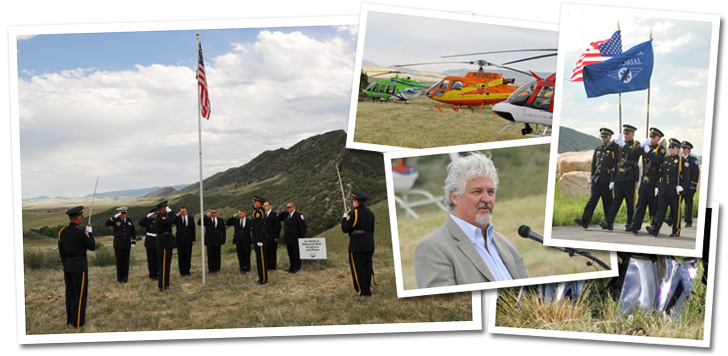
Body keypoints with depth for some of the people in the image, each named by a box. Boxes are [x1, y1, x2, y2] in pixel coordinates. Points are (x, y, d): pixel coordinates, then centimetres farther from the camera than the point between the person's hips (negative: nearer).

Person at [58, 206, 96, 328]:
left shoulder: (62, 232, 5)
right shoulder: (80, 232, -18)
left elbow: (62, 253, 11)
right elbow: (92, 247, -8)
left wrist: (66, 268, 21)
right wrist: (90, 233, 6)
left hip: (67, 266, 7)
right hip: (80, 266, -7)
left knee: (70, 293, 16)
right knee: (80, 294, 2)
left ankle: (70, 318, 25)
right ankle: (78, 322, 6)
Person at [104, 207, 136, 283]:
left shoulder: (129, 220, 5)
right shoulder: (116, 220, -1)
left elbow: (133, 231, 10)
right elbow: (107, 224, -17)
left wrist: (134, 242, 5)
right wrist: (114, 217, -24)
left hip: (127, 245, 2)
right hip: (118, 245, -2)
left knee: (126, 261, 5)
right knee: (119, 262, 0)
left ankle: (125, 277, 15)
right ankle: (119, 278, 9)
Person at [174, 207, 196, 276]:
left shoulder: (191, 219, 8)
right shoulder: (177, 218, 3)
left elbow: (193, 230, 9)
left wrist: (193, 240, 6)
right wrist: (178, 214, -17)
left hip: (188, 240, 1)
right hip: (180, 240, -1)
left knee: (188, 256, 3)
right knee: (181, 256, 1)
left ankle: (187, 271, 12)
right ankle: (182, 271, 8)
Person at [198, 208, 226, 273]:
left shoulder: (220, 220, 7)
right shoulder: (206, 220, 4)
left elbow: (223, 231, 8)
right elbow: (199, 223, -15)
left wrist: (223, 241, 3)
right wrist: (206, 215, -16)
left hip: (217, 242, 1)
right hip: (209, 242, -1)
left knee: (217, 256, 5)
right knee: (210, 256, -1)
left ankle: (217, 268, 14)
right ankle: (211, 269, 7)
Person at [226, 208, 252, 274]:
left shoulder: (249, 221, 0)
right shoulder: (236, 220, 7)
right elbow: (227, 223, 5)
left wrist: (252, 242, -1)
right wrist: (233, 217, -6)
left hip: (246, 242, -2)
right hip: (238, 242, 2)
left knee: (246, 256, 1)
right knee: (240, 256, 5)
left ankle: (247, 269, 10)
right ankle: (242, 268, 13)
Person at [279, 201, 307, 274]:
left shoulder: (299, 215, -15)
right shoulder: (286, 214, 5)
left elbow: (303, 227, -14)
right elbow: (279, 219, 17)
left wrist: (301, 238, -12)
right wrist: (282, 212, 0)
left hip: (295, 240, -6)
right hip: (288, 239, 6)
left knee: (296, 253, 5)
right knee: (290, 254, 14)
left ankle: (297, 268, 18)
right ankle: (292, 267, 27)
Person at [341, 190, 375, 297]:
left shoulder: (354, 213, -12)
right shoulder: (370, 213, 8)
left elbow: (345, 229, -11)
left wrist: (344, 218, 6)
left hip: (357, 246, -7)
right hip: (369, 244, 7)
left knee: (358, 269, 1)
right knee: (367, 267, 14)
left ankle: (363, 292, 4)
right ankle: (368, 290, 21)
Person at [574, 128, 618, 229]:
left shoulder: (614, 148, -1)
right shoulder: (598, 149, 17)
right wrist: (591, 177, 16)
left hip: (606, 179, -5)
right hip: (596, 178, 5)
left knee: (607, 202, 1)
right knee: (592, 199, -1)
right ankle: (585, 221, -6)